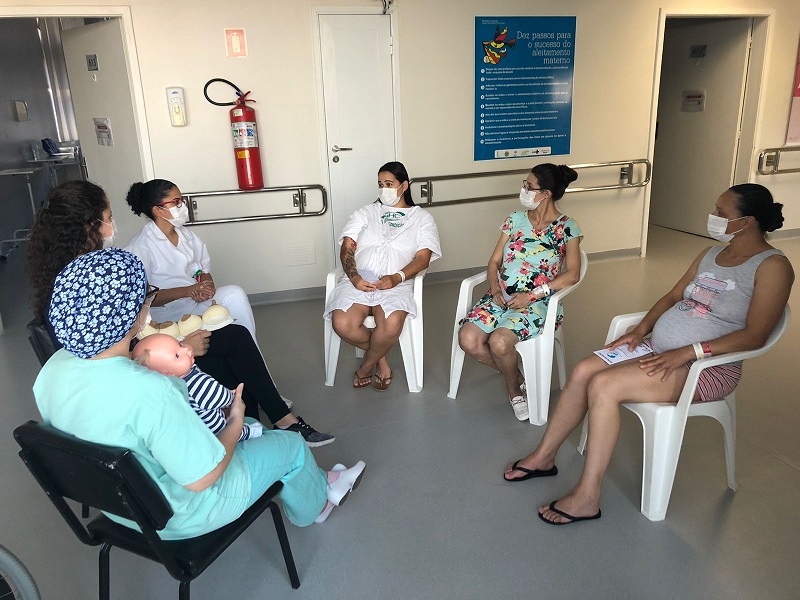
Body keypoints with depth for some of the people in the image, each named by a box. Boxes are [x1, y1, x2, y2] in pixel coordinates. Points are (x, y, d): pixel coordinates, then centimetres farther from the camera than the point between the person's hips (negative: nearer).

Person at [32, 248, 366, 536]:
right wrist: (235, 424, -14)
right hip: (174, 518, -8)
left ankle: (315, 482, 46)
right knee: (290, 445, 11)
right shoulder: (149, 392, -40)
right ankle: (314, 505, 44)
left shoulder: (52, 369, -14)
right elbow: (202, 478, -30)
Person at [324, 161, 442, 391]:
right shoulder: (366, 212, 22)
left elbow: (423, 257, 3)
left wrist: (397, 278, -17)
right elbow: (347, 247, 10)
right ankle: (381, 357, 3)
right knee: (342, 325, -29)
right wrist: (354, 276, -11)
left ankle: (367, 365, -1)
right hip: (359, 279, 2)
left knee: (391, 326, -34)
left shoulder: (421, 218, 16)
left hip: (396, 283, -2)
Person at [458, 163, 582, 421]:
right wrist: (495, 288, -9)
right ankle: (515, 375, 8)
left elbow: (572, 274, -9)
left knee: (498, 341, -32)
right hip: (501, 296, 5)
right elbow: (494, 261, 12)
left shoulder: (567, 228, -1)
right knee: (468, 340, -21)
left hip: (538, 302, -4)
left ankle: (514, 388, 4)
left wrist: (531, 295, -18)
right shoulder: (515, 219, 12)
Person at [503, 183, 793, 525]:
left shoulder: (772, 266, -11)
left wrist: (687, 351, -25)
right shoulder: (711, 253, 14)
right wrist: (641, 330, 1)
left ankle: (587, 498, -17)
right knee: (583, 371, -10)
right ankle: (544, 457, 4)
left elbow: (755, 335, -18)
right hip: (658, 349, 8)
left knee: (603, 385, -26)